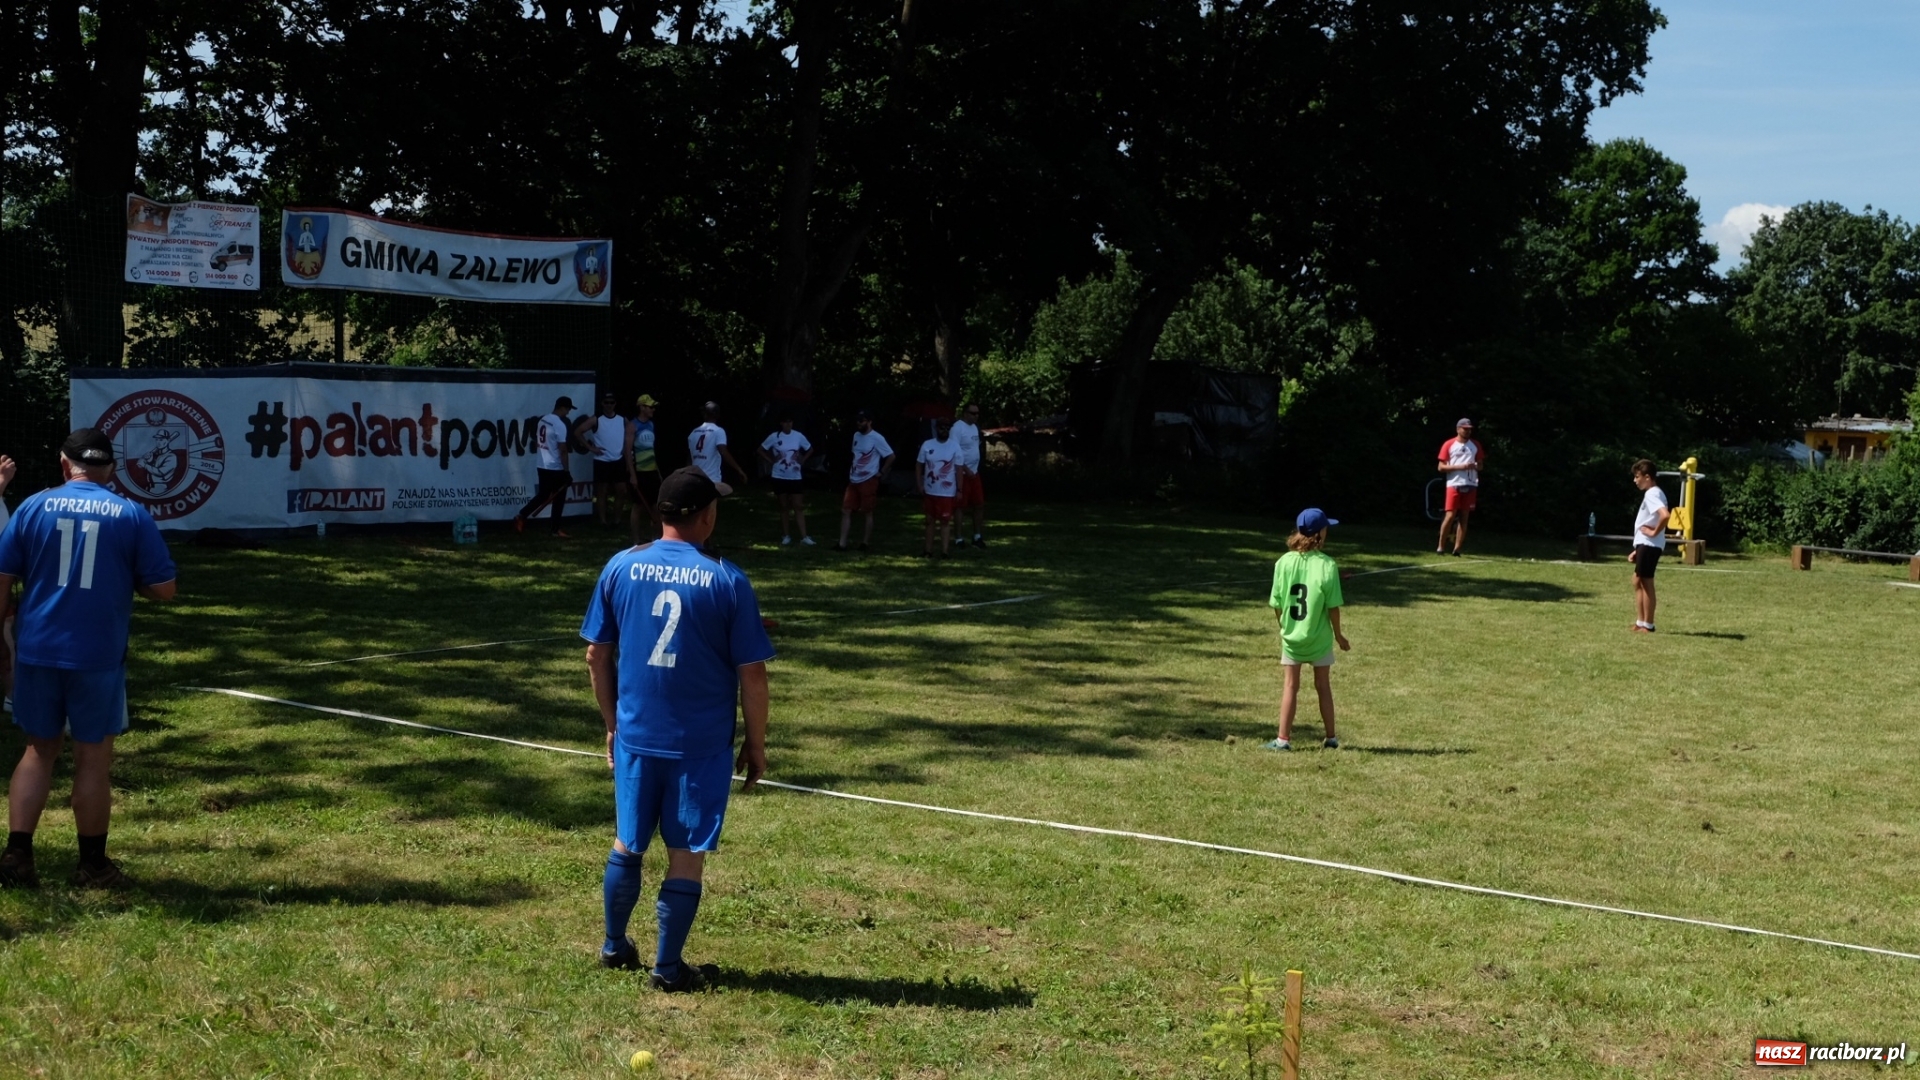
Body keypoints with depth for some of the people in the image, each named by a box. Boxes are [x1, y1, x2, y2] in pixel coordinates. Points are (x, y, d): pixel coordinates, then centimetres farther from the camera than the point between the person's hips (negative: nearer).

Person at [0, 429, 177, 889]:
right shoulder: (131, 515, -2)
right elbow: (163, 589, -3)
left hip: (38, 652, 2)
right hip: (98, 657, -2)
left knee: (39, 751, 16)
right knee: (93, 760, 8)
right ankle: (92, 866, 15)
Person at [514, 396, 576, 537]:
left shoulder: (543, 420, 7)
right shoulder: (559, 425, -17)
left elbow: (536, 439, 17)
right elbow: (562, 450, -18)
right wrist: (566, 471, -14)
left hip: (542, 466, 8)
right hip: (555, 468, -8)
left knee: (542, 496, 18)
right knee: (559, 499, 4)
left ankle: (521, 516, 7)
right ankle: (555, 530, 8)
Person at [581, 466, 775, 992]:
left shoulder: (620, 568, -2)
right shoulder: (727, 581, -11)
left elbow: (597, 656, 5)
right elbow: (752, 673, -8)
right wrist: (756, 744, 3)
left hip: (635, 735, 3)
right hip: (701, 745, -3)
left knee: (627, 844, 19)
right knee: (687, 853, 8)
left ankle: (615, 947, 34)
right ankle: (668, 967, 15)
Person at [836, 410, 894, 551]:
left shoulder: (877, 438, -13)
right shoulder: (856, 435, 10)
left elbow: (891, 457, -13)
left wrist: (881, 473, -10)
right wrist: (852, 470, 12)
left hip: (868, 481, -7)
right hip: (854, 480, 7)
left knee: (868, 512, 3)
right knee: (846, 510, 2)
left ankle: (866, 542, 12)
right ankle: (842, 544, 3)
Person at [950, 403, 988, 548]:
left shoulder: (974, 427, 12)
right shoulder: (958, 428, -15)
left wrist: (974, 468, 15)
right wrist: (966, 470, -19)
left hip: (974, 472, 8)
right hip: (962, 473, -8)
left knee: (979, 504, 10)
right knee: (960, 506, -2)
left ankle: (977, 536, 20)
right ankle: (959, 538, 4)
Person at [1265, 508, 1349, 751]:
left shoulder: (1284, 562, -8)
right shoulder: (1327, 564, -14)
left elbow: (1276, 604, -3)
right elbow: (1333, 606, -11)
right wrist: (1338, 634, 3)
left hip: (1291, 635, 1)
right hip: (1319, 637, -1)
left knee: (1290, 687, 8)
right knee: (1323, 686, 12)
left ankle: (1283, 738, 5)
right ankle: (1330, 738, 21)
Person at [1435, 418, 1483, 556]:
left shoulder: (1475, 446, 11)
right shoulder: (1449, 445, 1)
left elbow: (1480, 465, 16)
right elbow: (1441, 467, -2)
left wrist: (1474, 466, -9)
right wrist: (1459, 467, -14)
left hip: (1470, 485, 3)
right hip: (1454, 484, -3)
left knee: (1464, 517, 2)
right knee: (1450, 515, -9)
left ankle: (1457, 548, 5)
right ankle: (1441, 547, 0)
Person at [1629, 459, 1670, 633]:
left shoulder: (1652, 494, -15)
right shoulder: (1651, 494, 17)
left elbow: (1665, 515, -34)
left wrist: (1654, 532, -21)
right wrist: (1637, 549, 20)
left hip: (1649, 545, -10)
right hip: (1645, 544, 10)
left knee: (1646, 582, -4)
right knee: (1638, 581, 14)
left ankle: (1648, 625, 2)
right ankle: (1641, 623, 17)